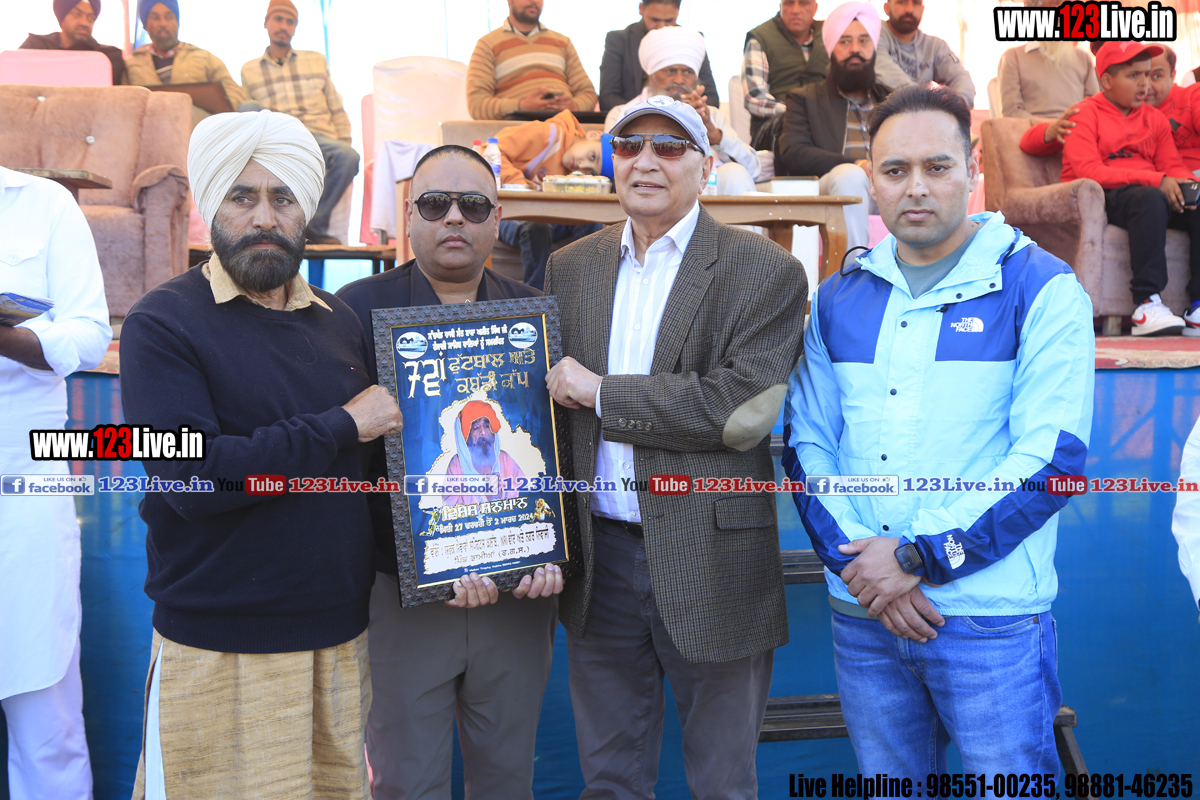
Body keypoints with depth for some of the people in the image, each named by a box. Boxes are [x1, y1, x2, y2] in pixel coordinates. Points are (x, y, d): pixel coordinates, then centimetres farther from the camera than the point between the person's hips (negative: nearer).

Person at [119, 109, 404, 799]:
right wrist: (342, 426, -15)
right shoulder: (164, 322, -7)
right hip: (219, 647, -5)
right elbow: (193, 477, -21)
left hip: (343, 633, 5)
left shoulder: (342, 323, 9)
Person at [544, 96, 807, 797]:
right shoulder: (570, 267, 8)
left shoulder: (765, 273, -7)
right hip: (600, 556, 4)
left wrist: (600, 391, -14)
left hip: (711, 563, -4)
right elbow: (553, 403, 9)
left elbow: (743, 409, -19)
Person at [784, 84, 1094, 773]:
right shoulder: (840, 297, 8)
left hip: (990, 619, -3)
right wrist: (855, 558, -9)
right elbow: (807, 442, 6)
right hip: (861, 614, 4)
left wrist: (918, 558, -15)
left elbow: (1054, 457, -12)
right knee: (887, 780, 17)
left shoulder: (1041, 289, -4)